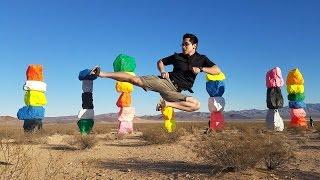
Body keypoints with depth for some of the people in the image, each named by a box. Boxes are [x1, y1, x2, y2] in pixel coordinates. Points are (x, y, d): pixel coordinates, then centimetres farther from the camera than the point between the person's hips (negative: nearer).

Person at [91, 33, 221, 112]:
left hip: (175, 92, 0)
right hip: (165, 81, 0)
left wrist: (201, 69, -15)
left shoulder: (201, 59, 7)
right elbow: (160, 62, 20)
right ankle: (103, 74, -12)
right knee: (135, 79, -16)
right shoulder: (177, 56, 9)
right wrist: (163, 71, -2)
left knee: (196, 105, -24)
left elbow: (217, 70, -2)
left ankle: (167, 104, -25)